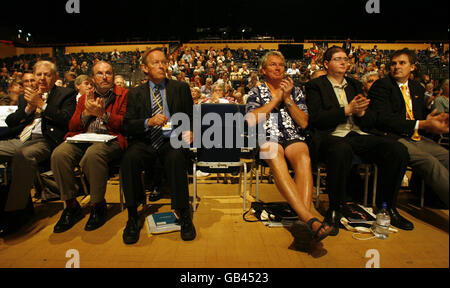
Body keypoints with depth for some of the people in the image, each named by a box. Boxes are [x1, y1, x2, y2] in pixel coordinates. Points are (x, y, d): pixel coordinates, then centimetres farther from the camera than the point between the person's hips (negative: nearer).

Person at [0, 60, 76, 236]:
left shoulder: (66, 94, 10)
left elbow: (67, 119, -7)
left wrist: (41, 104, -5)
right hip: (20, 140, 7)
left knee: (23, 155, -37)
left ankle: (16, 211, -23)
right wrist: (29, 107, 3)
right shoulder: (26, 96, 27)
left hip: (45, 141, -6)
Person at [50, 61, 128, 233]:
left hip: (110, 139, -4)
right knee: (59, 154, -26)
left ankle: (98, 206, -17)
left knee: (93, 153, -37)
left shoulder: (123, 94, 11)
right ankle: (71, 206, -9)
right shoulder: (85, 97, 23)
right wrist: (86, 112, -3)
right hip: (83, 139, 5)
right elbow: (72, 126, 16)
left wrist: (103, 114, -12)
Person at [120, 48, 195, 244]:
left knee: (176, 158, -35)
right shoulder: (135, 93, 14)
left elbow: (191, 117, 13)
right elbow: (127, 125, 4)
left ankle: (184, 215, -21)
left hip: (172, 141, -1)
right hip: (144, 142, 1)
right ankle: (133, 217, -16)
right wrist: (149, 122, -16)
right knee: (129, 159, -30)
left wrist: (189, 131, -10)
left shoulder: (181, 88, 14)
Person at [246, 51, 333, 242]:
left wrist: (287, 98, 1)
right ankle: (310, 219, -46)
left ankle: (305, 217, -44)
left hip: (294, 138, 2)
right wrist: (276, 98, 0)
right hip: (268, 138, -2)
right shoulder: (256, 92, 17)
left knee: (304, 159, -35)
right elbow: (251, 121, -3)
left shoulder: (295, 91, 21)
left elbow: (304, 123, 9)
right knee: (276, 161, -38)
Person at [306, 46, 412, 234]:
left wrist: (360, 112, -3)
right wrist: (347, 110, -10)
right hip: (331, 136, -5)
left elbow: (372, 121, 20)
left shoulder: (355, 85, 24)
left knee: (397, 150, -20)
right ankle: (335, 210, -20)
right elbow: (315, 118, -7)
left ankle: (386, 207, 0)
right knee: (342, 150, -40)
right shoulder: (316, 85, 9)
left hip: (358, 136, 6)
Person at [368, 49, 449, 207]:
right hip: (393, 138, -7)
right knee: (429, 161, -27)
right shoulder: (381, 86, -2)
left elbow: (422, 115, 23)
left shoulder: (418, 88, 21)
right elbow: (383, 119, -14)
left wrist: (431, 121, -4)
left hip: (417, 137, 7)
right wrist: (421, 124, -19)